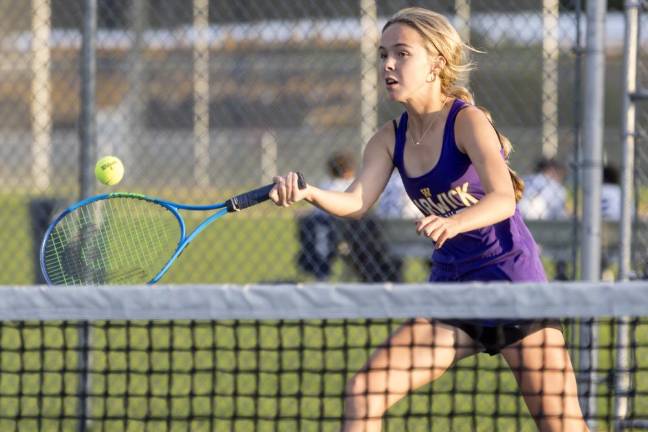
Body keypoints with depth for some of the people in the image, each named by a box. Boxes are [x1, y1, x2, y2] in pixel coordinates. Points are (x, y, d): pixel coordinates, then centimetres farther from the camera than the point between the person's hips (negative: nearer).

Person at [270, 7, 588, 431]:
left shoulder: (467, 121, -15)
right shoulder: (390, 140, 2)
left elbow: (503, 199, -29)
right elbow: (356, 202, -12)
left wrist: (453, 223, -49)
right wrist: (307, 192, -33)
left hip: (513, 283, -6)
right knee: (362, 394, -7)